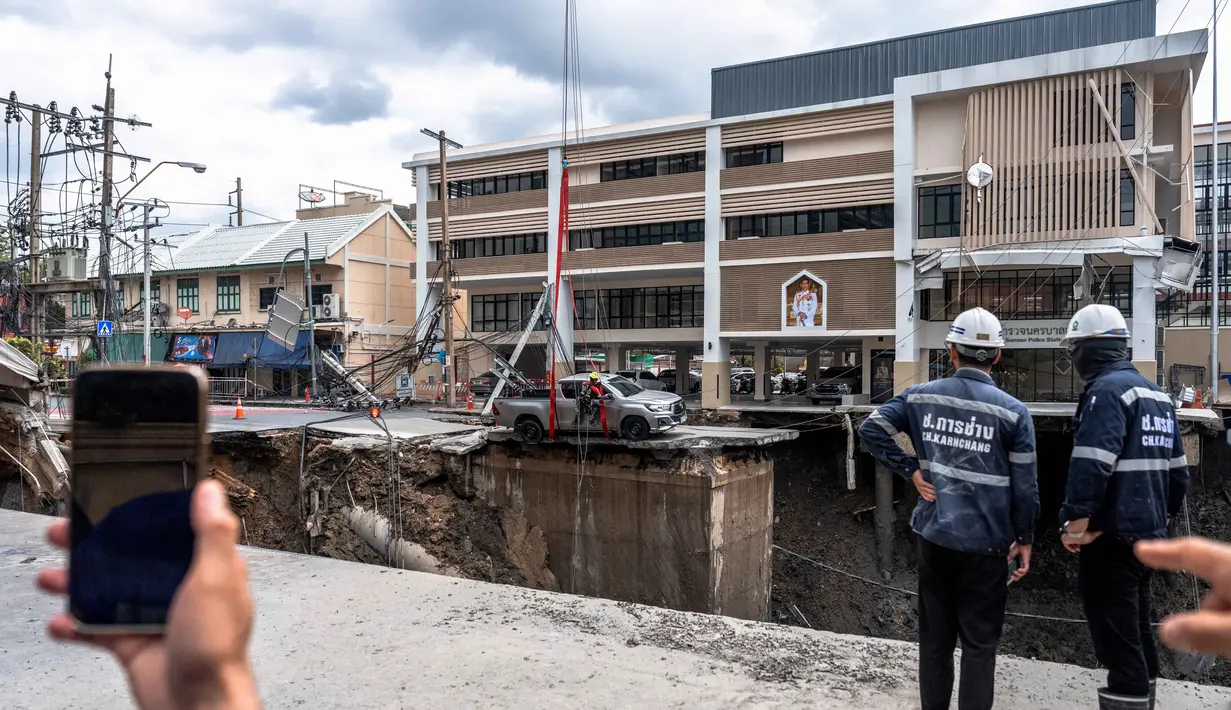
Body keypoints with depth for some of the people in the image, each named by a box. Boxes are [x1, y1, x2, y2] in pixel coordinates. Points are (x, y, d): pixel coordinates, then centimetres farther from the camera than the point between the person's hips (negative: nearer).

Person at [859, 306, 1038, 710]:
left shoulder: (921, 396, -2)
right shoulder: (1012, 412, -9)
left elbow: (871, 429, -2)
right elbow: (1024, 485, -5)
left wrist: (911, 471, 1)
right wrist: (1025, 539, 6)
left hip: (934, 536, 3)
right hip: (986, 543, -3)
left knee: (935, 637, 16)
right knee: (979, 645, 9)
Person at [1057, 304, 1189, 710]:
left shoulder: (1108, 389, -15)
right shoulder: (1156, 393, 14)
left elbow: (1091, 464, -25)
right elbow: (1176, 467, 19)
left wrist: (1077, 524, -21)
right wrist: (1165, 512, 25)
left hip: (1111, 535, -9)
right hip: (1147, 531, 9)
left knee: (1115, 630, -2)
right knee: (1136, 623, 20)